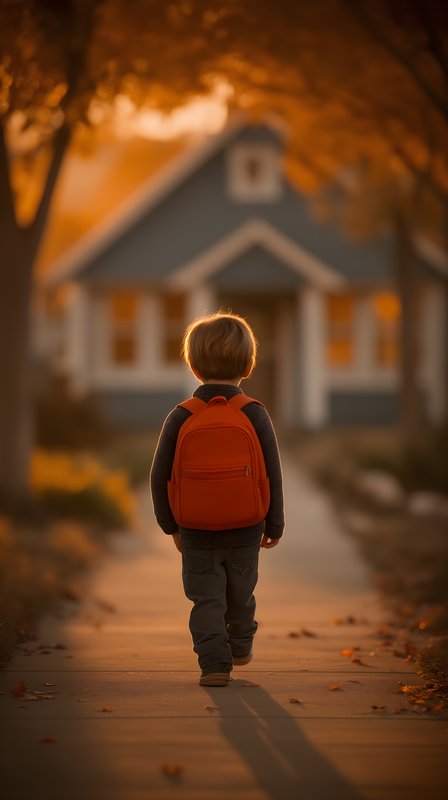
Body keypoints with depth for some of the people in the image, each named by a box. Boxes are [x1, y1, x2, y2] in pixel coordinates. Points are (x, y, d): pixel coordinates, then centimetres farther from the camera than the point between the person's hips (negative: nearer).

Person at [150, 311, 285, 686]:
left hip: (196, 531, -1)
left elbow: (159, 476, -4)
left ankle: (215, 662, -6)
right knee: (241, 592, 20)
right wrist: (275, 525, 6)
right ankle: (240, 647, 40)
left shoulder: (180, 417, -8)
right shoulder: (255, 415, -10)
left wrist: (170, 524, 10)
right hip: (245, 530, 1)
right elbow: (273, 475, -6)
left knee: (207, 598, 6)